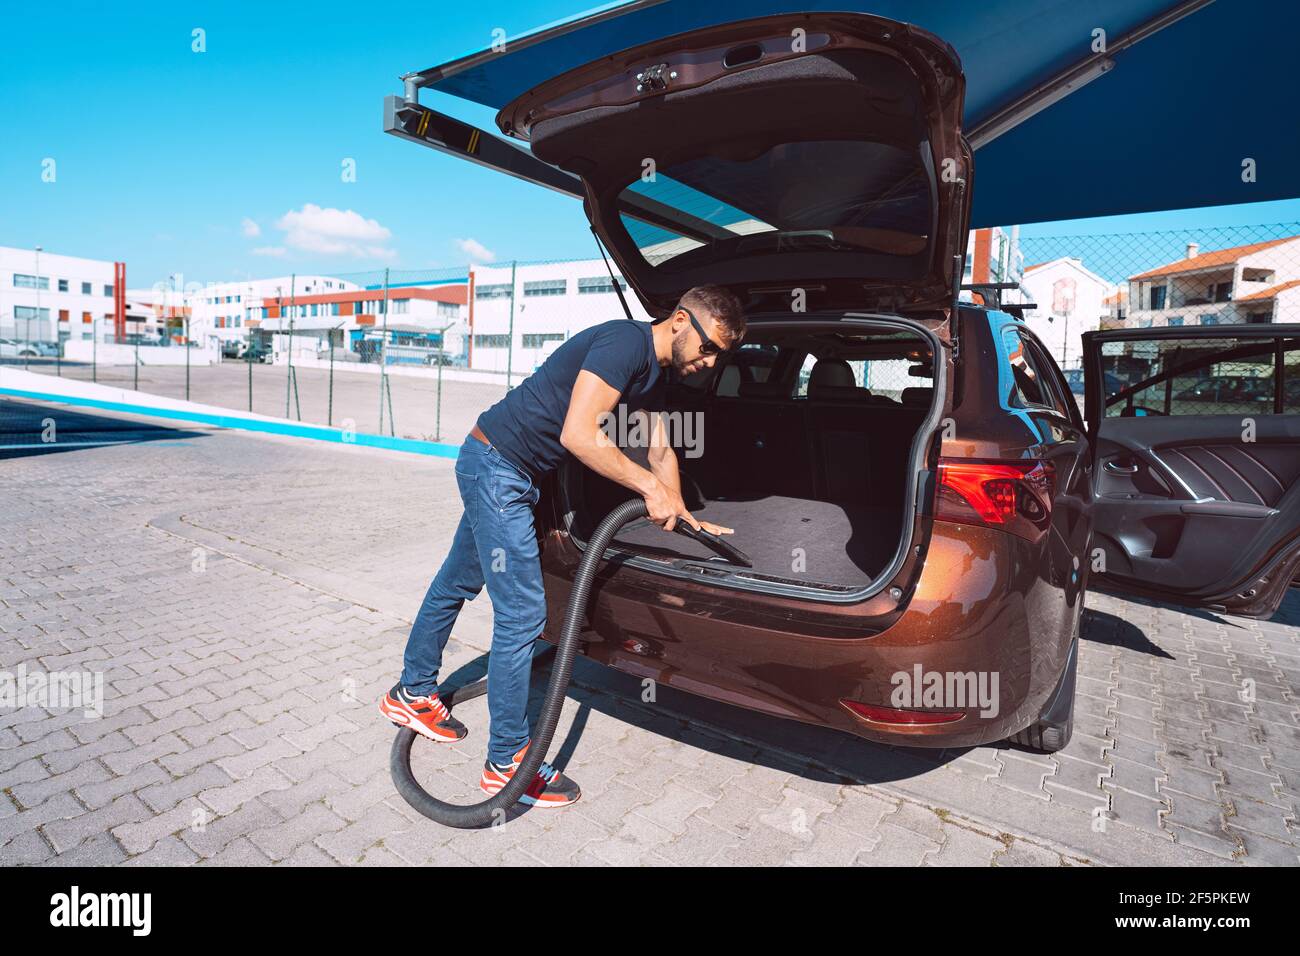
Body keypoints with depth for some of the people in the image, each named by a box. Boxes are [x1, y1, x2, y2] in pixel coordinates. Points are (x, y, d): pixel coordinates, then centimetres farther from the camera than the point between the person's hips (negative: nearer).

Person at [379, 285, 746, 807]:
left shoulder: (655, 369, 10)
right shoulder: (625, 342, -21)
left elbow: (660, 449, 17)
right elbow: (578, 435, -30)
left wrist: (684, 516, 11)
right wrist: (650, 488, -24)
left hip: (502, 470, 10)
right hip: (496, 466, -10)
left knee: (456, 585, 22)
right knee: (522, 613, -8)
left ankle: (412, 695, 42)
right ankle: (506, 763, 7)